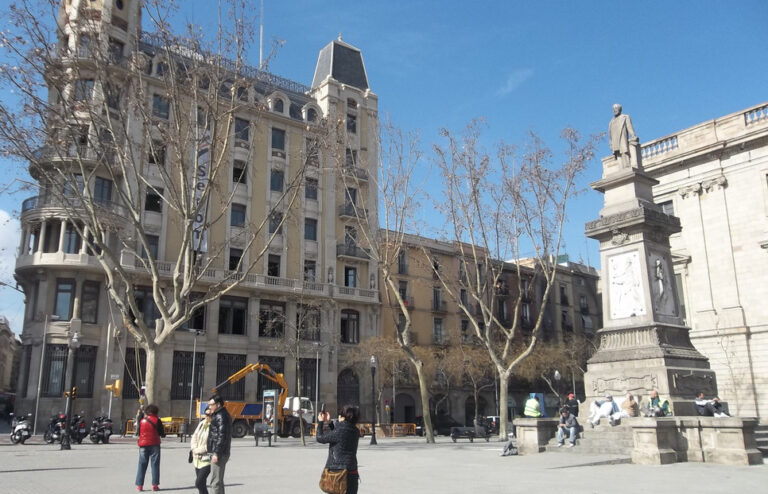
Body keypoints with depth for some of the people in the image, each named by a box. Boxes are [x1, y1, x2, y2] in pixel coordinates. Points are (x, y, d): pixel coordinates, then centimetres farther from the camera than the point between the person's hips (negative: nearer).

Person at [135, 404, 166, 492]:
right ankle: (155, 485, -1)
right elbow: (162, 434, -4)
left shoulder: (142, 420, 4)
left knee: (142, 464, 8)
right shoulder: (157, 420, -4)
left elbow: (138, 432, 8)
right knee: (155, 464, 2)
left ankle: (139, 485, 6)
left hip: (143, 445, 2)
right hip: (154, 444, -2)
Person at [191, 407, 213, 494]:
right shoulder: (201, 424, 8)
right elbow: (194, 437, 13)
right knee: (201, 483, 15)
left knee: (199, 483, -12)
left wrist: (200, 450, -15)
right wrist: (194, 448, -3)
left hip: (207, 460, -8)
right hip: (197, 459, 8)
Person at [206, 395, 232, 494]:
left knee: (215, 482, -8)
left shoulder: (221, 416, -14)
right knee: (219, 481, 16)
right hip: (222, 453, 11)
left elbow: (222, 436, -22)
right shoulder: (219, 415, 18)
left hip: (219, 453, -11)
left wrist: (216, 453, -23)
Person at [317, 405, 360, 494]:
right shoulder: (355, 431, 3)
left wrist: (321, 422, 8)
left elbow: (320, 438, -5)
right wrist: (329, 422, 19)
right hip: (352, 472, 6)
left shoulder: (339, 431, -18)